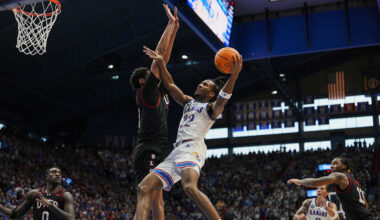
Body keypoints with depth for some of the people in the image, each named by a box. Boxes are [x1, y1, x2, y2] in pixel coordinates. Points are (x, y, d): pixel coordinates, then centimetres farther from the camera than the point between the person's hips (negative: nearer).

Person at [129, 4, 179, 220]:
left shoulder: (157, 92, 19)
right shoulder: (146, 91, -4)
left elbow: (164, 60, 20)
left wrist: (174, 30, 20)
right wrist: (170, 24, -4)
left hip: (155, 152, 10)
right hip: (148, 151, -10)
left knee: (157, 201, 8)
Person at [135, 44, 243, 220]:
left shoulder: (212, 107, 9)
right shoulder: (189, 102, 30)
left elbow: (223, 98, -13)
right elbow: (169, 84, 26)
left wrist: (234, 74, -30)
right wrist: (161, 62, 12)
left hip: (192, 148, -8)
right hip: (177, 151, 8)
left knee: (190, 187, -36)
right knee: (144, 188, -4)